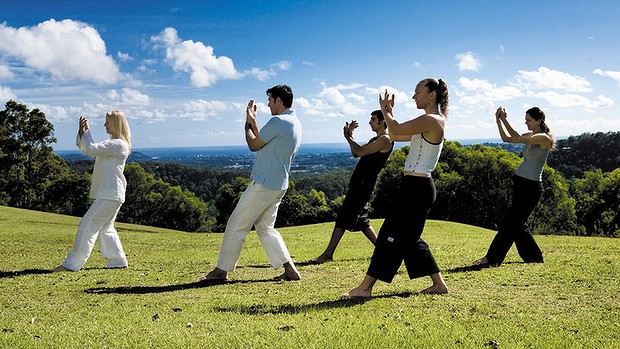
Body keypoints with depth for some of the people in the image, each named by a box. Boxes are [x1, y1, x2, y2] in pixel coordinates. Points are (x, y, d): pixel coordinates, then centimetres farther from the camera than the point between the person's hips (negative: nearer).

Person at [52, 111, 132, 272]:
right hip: (108, 194, 11)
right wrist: (82, 132, 6)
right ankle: (118, 261, 23)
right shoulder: (110, 144, 19)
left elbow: (90, 149, -21)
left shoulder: (119, 144, -15)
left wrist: (86, 131, -6)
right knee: (105, 229, 16)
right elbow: (84, 147, 22)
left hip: (110, 196, -11)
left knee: (88, 226, -9)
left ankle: (71, 264, -6)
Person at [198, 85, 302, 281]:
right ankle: (290, 270, 10)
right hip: (279, 186, 10)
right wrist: (253, 122, 23)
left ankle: (221, 270, 9)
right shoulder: (296, 124, 14)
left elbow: (253, 145, -7)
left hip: (263, 184, -9)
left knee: (237, 225, 1)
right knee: (265, 227, 16)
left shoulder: (278, 122, -16)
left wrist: (248, 123, 7)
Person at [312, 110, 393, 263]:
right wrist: (351, 135, 11)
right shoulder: (375, 140, 21)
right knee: (361, 220, 15)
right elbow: (355, 154, 22)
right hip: (358, 182, 10)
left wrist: (347, 137, -8)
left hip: (363, 184, -10)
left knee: (343, 217, -10)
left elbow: (361, 152, -19)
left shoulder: (385, 140, -11)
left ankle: (328, 254, -8)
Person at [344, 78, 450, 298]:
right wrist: (389, 111, 13)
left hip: (417, 187, -10)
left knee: (391, 236, -5)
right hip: (417, 187, 10)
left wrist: (385, 110, -1)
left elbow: (396, 130, -19)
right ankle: (439, 284, 21)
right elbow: (395, 136, 21)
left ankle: (365, 287, 1)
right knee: (409, 238, 16)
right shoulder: (429, 123, 17)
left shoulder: (431, 120, -14)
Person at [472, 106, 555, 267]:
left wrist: (504, 119, -22)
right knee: (518, 223, 13)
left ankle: (492, 258, -3)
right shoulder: (529, 136, 14)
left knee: (510, 223, -6)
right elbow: (506, 138, 12)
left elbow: (518, 139, -25)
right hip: (520, 183, 9)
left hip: (531, 187, -9)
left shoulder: (543, 138, -13)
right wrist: (498, 120, -1)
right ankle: (535, 256, 24)